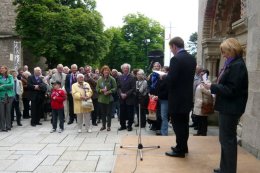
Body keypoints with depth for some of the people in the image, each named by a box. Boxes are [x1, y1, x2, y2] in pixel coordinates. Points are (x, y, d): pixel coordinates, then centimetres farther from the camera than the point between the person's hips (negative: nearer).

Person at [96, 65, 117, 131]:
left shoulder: (112, 79, -4)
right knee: (103, 113, 11)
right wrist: (101, 90, -13)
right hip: (101, 99, 3)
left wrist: (109, 92, -18)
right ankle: (103, 125, 24)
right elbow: (97, 88, 6)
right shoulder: (99, 80, 4)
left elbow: (115, 88, -6)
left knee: (108, 113, 3)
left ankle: (108, 126, 15)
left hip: (109, 99, -3)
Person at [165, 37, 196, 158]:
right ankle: (183, 147, 30)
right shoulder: (192, 59, 8)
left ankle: (180, 150, 11)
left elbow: (170, 80, -23)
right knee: (184, 123, 18)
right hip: (187, 97, 9)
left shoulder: (176, 59, -19)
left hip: (177, 98, -8)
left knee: (178, 125, 2)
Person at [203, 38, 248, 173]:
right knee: (225, 138, 17)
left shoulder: (237, 66, -17)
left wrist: (212, 87, -17)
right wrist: (213, 87, 3)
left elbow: (231, 90, -22)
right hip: (227, 107, 10)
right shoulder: (232, 64, 13)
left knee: (228, 139, 0)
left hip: (230, 108, -10)